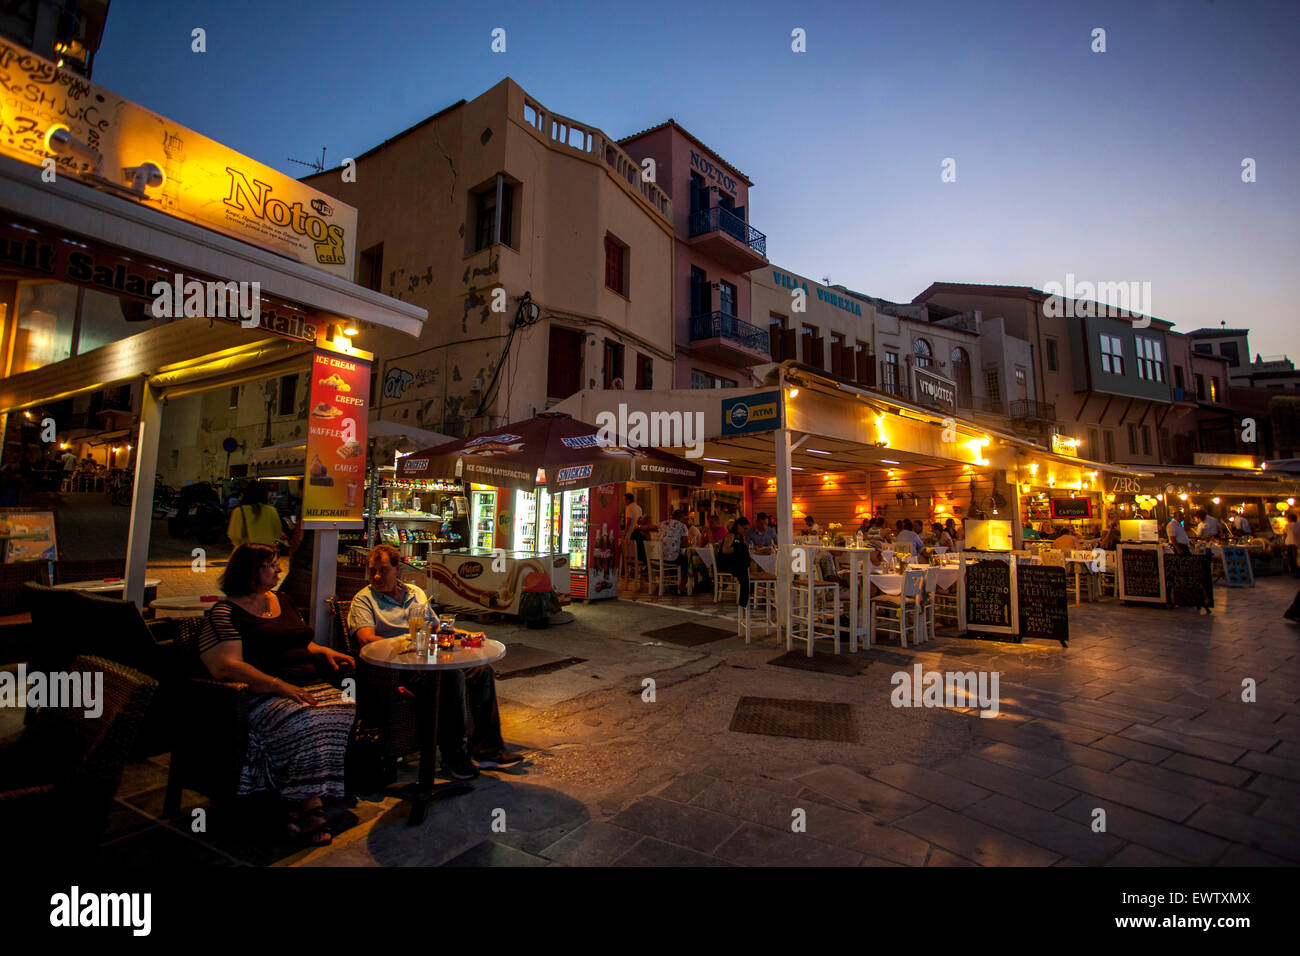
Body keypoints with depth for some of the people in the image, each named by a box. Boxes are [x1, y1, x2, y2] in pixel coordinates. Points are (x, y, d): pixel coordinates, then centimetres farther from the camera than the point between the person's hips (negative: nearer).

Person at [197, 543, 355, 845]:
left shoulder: (283, 601, 23)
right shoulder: (224, 613, 1)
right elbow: (226, 666, -12)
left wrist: (324, 651, 12)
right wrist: (279, 686, -23)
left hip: (312, 686, 6)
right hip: (265, 696, -6)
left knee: (350, 711, -23)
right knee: (304, 723, -36)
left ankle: (304, 805, -20)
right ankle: (311, 807, -26)